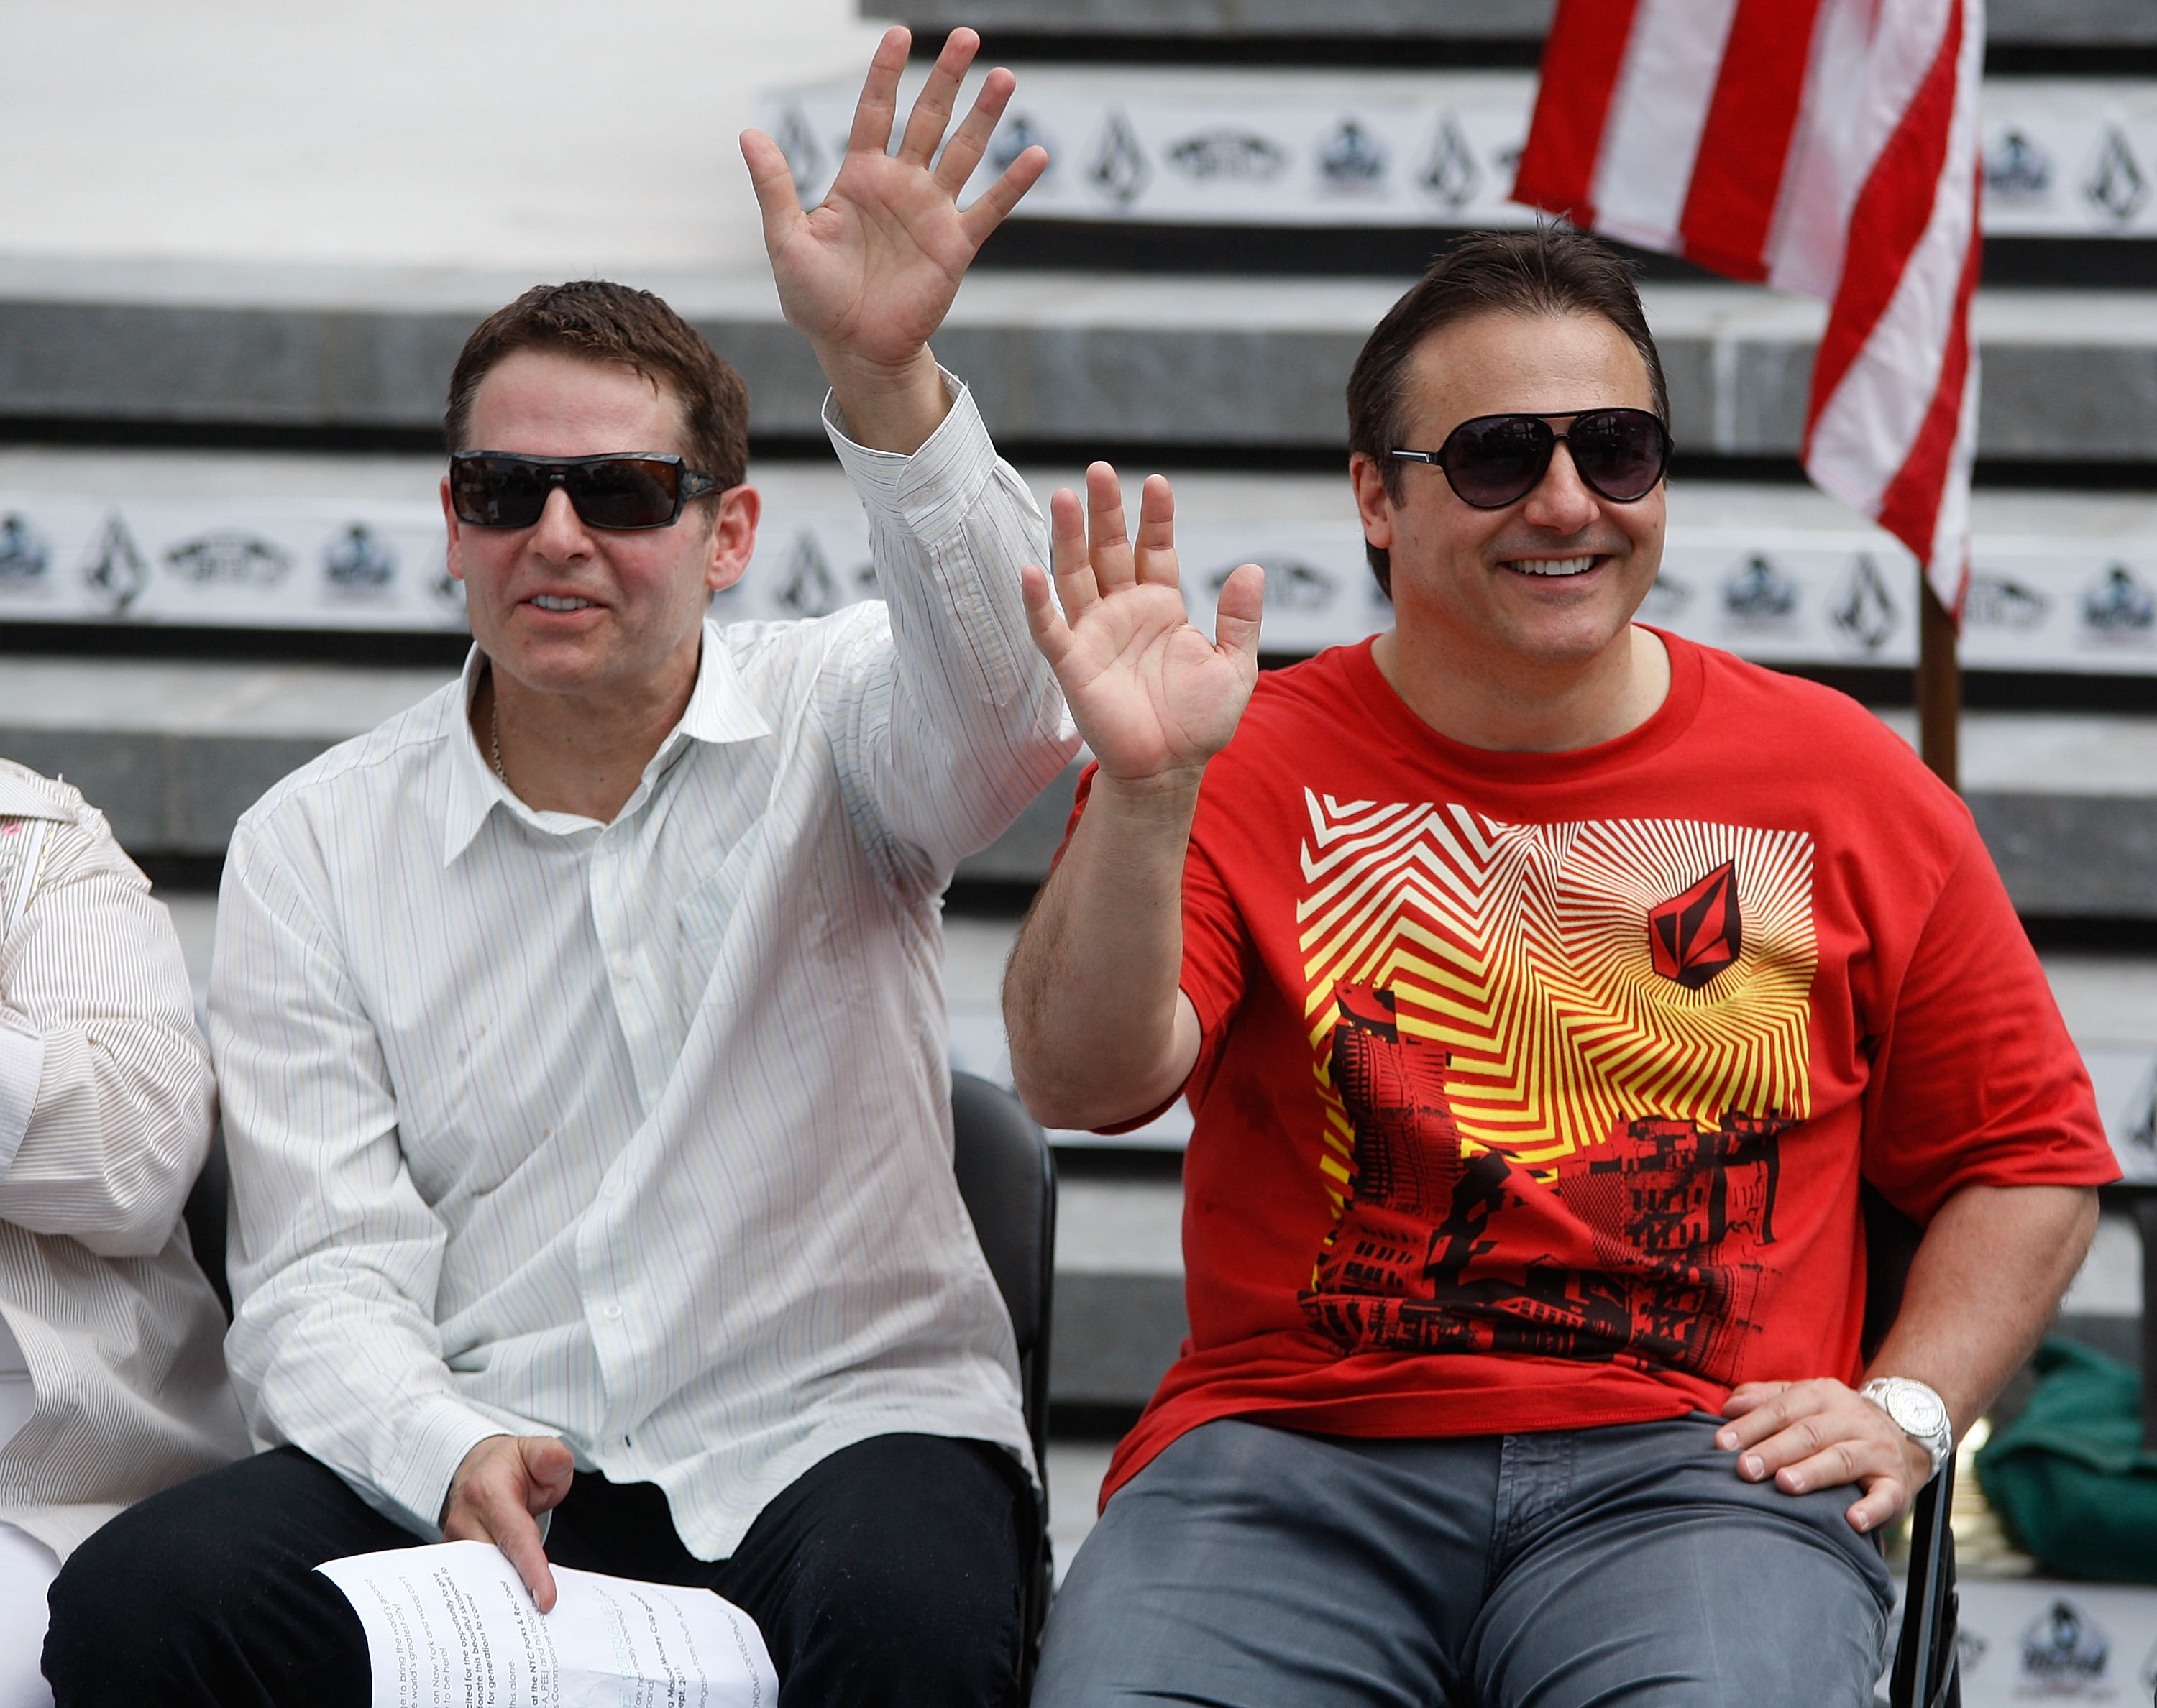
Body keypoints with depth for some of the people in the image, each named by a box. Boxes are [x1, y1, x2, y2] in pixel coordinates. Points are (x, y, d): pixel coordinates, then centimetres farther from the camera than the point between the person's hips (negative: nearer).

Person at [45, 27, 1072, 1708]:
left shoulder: (831, 722, 4)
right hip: (480, 1458, 2)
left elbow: (1003, 704, -22)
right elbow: (320, 1281, 2)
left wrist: (884, 377, -39)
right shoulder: (316, 846, 8)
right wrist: (452, 1456, -21)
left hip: (835, 1426, -2)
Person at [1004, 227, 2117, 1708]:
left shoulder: (1842, 786, 11)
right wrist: (1143, 792, -23)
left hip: (1692, 1471, 0)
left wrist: (1905, 1410, 3)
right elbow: (1082, 1080, -9)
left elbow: (2031, 1157, 18)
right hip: (1292, 1452, 0)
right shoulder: (1253, 767, 7)